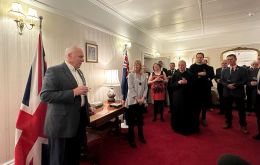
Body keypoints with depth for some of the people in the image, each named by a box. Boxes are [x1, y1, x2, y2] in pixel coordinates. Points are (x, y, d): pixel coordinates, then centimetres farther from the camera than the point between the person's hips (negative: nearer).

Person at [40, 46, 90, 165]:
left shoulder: (79, 72, 12)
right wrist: (73, 92, -26)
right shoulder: (54, 71, -12)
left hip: (80, 120, 7)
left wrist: (87, 109, 23)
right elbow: (45, 95, -21)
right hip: (62, 124, -7)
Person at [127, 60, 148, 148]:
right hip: (133, 100, -4)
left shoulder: (144, 76, 7)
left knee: (140, 119, 15)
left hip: (142, 100, 4)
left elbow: (146, 87, 5)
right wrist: (137, 98, -16)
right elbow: (130, 88, -11)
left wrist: (143, 98, -8)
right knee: (131, 120, 2)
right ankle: (131, 139, 15)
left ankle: (141, 136, 33)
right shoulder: (131, 75, -4)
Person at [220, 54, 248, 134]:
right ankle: (228, 123, 27)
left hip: (238, 93, -3)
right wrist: (227, 85, -13)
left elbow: (245, 81, -7)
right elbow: (221, 80, 4)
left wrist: (235, 85, -18)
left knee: (241, 110, 5)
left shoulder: (243, 69, 2)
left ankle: (243, 126, 20)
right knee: (227, 109, 11)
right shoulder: (224, 70, 11)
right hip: (227, 93, 3)